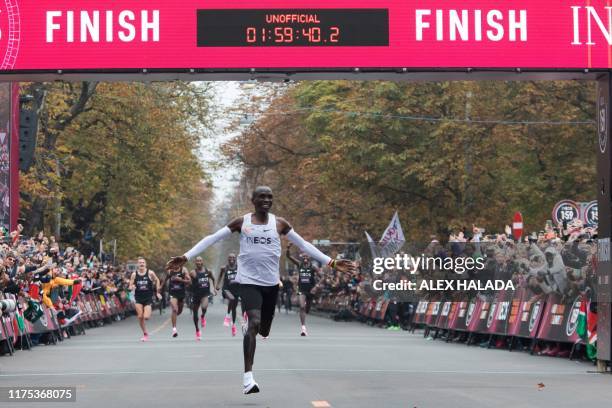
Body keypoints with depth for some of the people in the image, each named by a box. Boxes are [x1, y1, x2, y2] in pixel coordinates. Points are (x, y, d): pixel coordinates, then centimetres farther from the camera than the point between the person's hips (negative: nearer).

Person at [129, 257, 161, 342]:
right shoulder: (134, 274, -1)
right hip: (138, 297, 2)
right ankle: (145, 334, 8)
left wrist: (158, 292, 8)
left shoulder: (150, 273, -5)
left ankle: (148, 312, 24)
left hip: (148, 297, -2)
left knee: (146, 317, -14)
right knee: (140, 317, -6)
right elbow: (130, 286, 6)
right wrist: (132, 287, -19)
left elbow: (157, 281, 11)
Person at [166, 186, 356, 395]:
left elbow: (304, 245, 7)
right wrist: (186, 257, -11)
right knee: (254, 323, -23)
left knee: (264, 330, 12)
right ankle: (247, 377, -25)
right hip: (248, 281, -3)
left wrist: (331, 263, 2)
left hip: (271, 283, 3)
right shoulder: (241, 222, -2)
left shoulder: (279, 223, 3)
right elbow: (212, 238, -3)